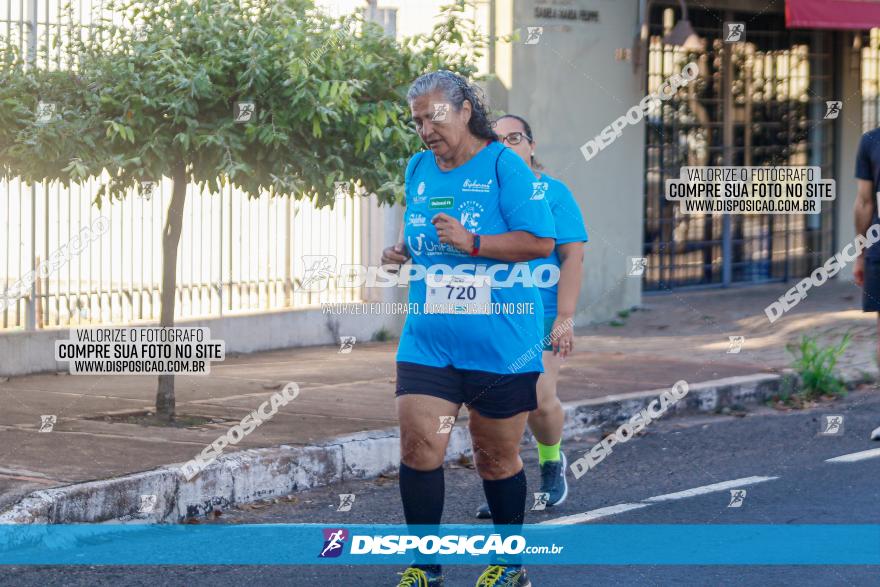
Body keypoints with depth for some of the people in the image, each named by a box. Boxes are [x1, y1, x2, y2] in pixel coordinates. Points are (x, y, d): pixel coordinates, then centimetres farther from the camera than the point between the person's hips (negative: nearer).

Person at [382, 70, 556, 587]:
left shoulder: (503, 164, -7)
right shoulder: (419, 169, 12)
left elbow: (542, 241, -13)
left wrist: (472, 243, -22)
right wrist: (403, 251, 5)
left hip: (500, 341, -4)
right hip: (428, 339, 4)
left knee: (497, 457, 7)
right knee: (419, 444, -9)